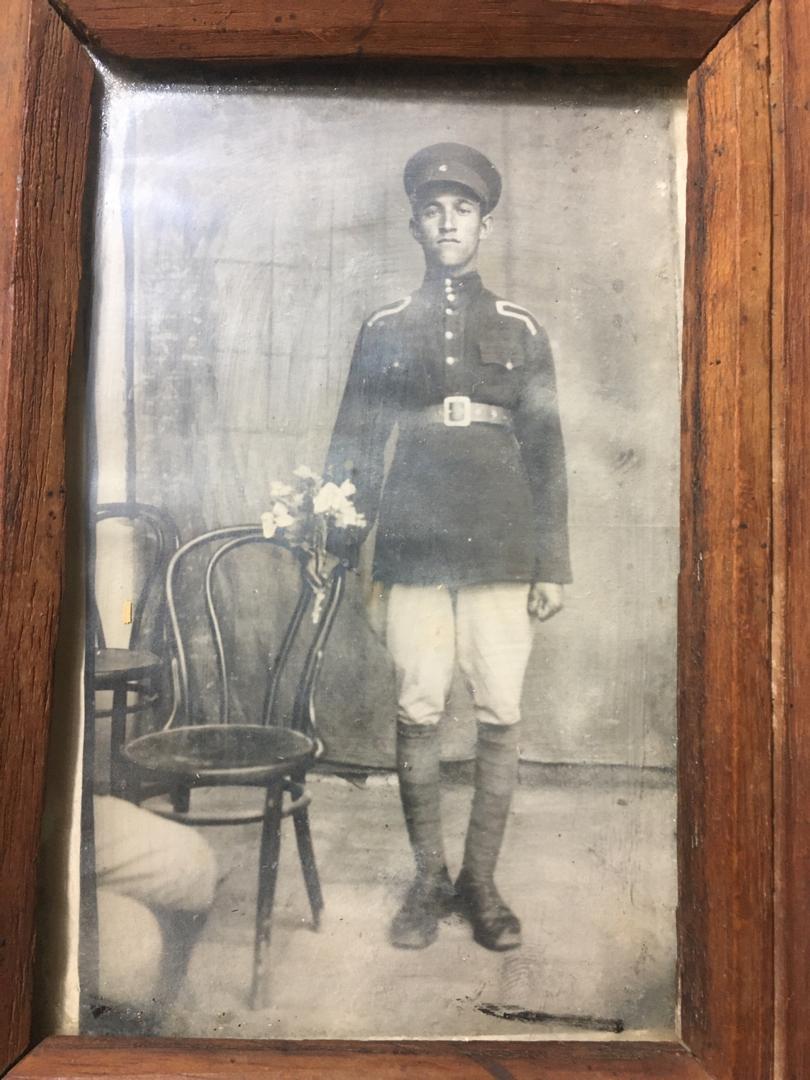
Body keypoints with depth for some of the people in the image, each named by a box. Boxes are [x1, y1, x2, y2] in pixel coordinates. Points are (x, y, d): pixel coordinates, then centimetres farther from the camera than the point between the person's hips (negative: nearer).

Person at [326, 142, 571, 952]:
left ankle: (481, 881, 20)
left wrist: (552, 563, 4)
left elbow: (545, 451, 9)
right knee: (416, 717, 4)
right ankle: (428, 879, 21)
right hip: (413, 551, 0)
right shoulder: (383, 330, 12)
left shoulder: (520, 330, 12)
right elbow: (351, 443, 11)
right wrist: (338, 539, 1)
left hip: (501, 552, 1)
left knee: (501, 718, 3)